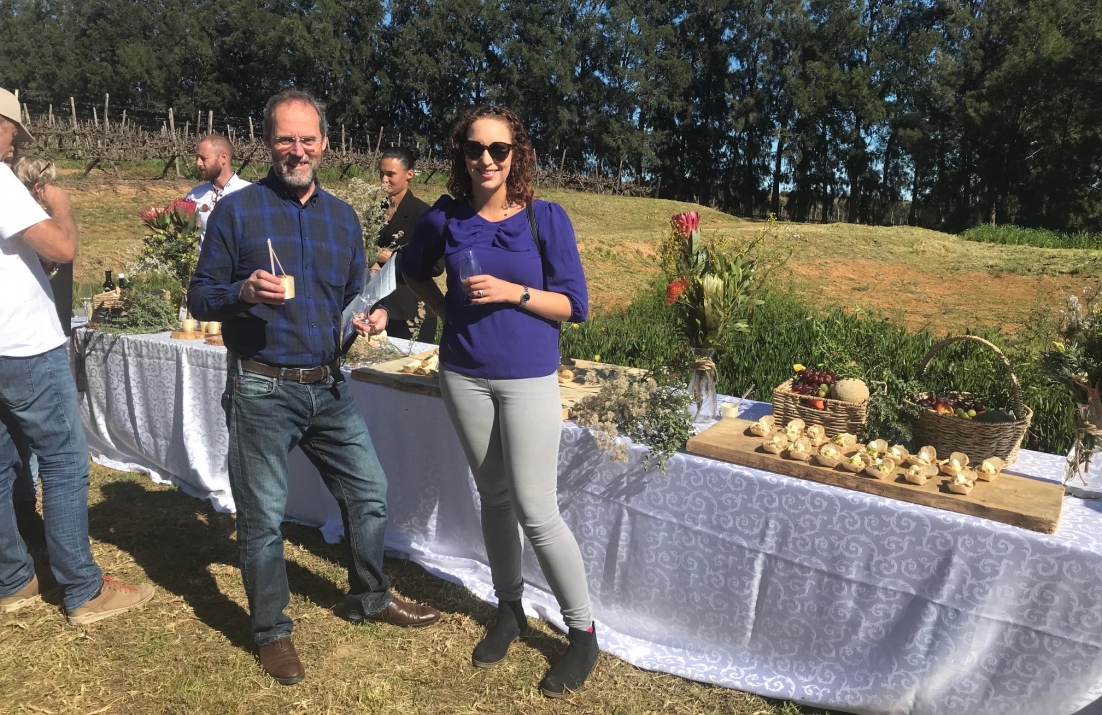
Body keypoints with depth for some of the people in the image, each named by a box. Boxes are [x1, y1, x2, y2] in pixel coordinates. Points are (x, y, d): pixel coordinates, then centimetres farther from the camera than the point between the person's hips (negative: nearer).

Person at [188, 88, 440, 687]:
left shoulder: (343, 217, 9)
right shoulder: (235, 211, -4)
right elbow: (199, 298, -3)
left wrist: (370, 316, -6)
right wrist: (244, 291, -23)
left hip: (329, 387, 5)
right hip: (261, 390, -4)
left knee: (370, 491, 11)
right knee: (262, 517, 6)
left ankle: (370, 598, 33)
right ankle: (272, 631, 27)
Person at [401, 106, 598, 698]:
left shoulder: (546, 219, -7)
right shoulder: (445, 219, 1)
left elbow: (574, 305, -6)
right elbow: (412, 269, 19)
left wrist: (513, 292, -19)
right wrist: (443, 307, 2)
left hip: (527, 377, -3)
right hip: (464, 374, 4)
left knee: (535, 511, -4)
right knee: (493, 496, 15)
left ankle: (582, 633, 15)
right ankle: (509, 610, 35)